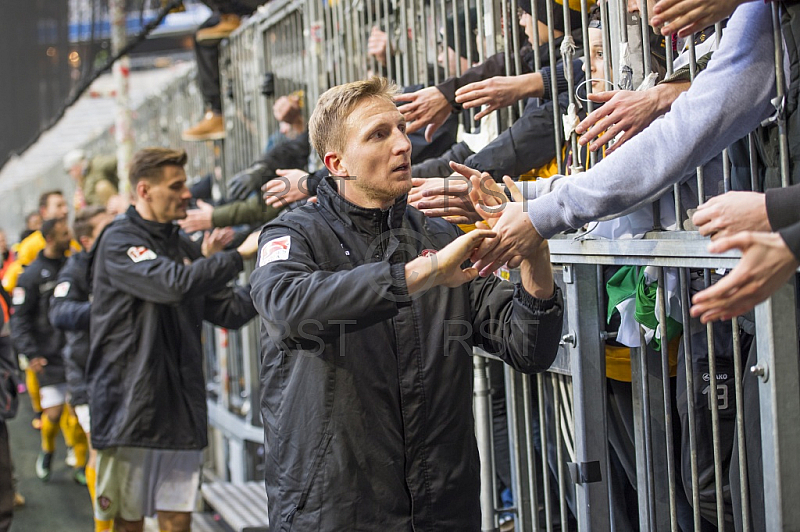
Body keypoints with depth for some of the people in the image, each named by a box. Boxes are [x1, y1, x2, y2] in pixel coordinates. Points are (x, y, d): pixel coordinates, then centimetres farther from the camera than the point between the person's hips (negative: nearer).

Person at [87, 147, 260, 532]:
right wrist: (240, 254, -19)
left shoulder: (184, 246, 17)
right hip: (130, 407, -6)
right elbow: (174, 284, -24)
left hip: (180, 408, 6)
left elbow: (227, 311, 13)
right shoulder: (118, 240, -7)